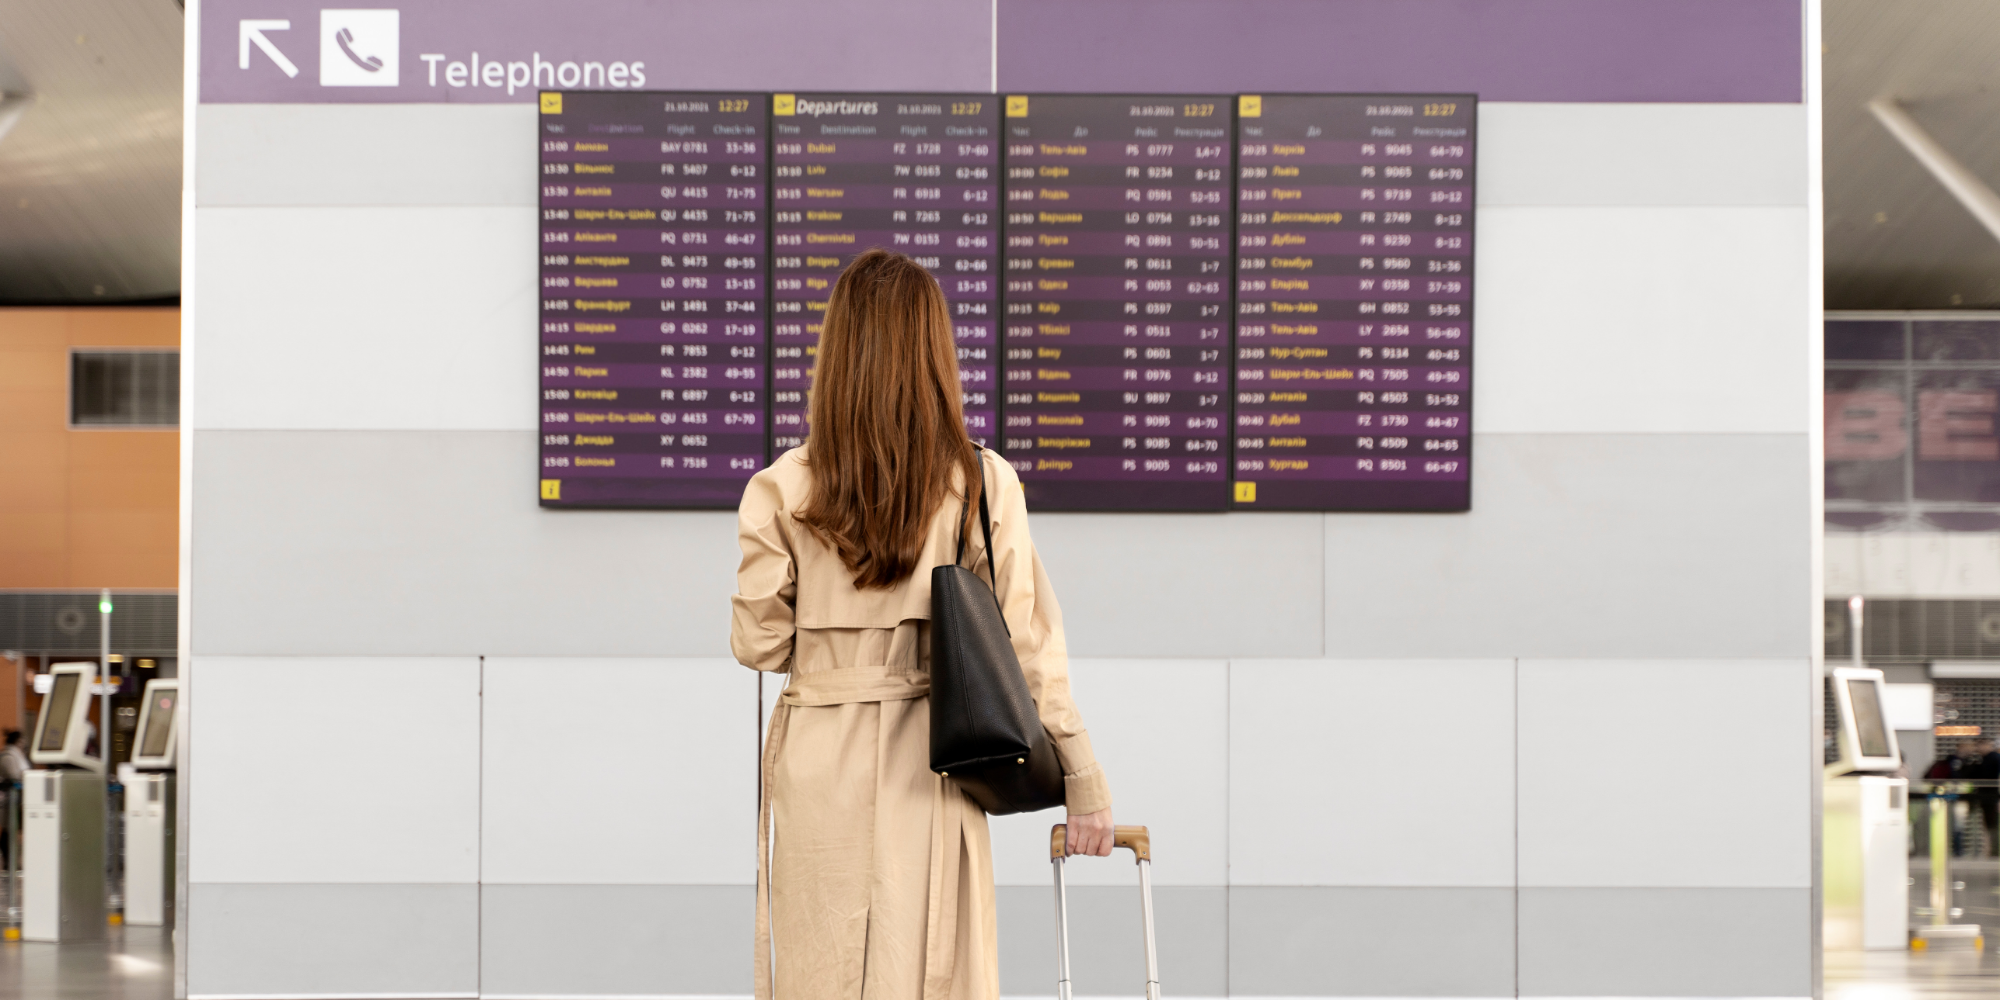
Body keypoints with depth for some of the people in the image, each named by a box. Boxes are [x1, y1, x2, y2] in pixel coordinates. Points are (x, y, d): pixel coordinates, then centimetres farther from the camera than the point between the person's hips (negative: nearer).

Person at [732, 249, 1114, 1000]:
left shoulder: (781, 492, -5)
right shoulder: (984, 485, -5)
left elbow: (758, 644, -1)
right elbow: (1026, 639, -5)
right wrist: (1083, 779, 0)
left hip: (820, 766, 0)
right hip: (930, 767, 0)